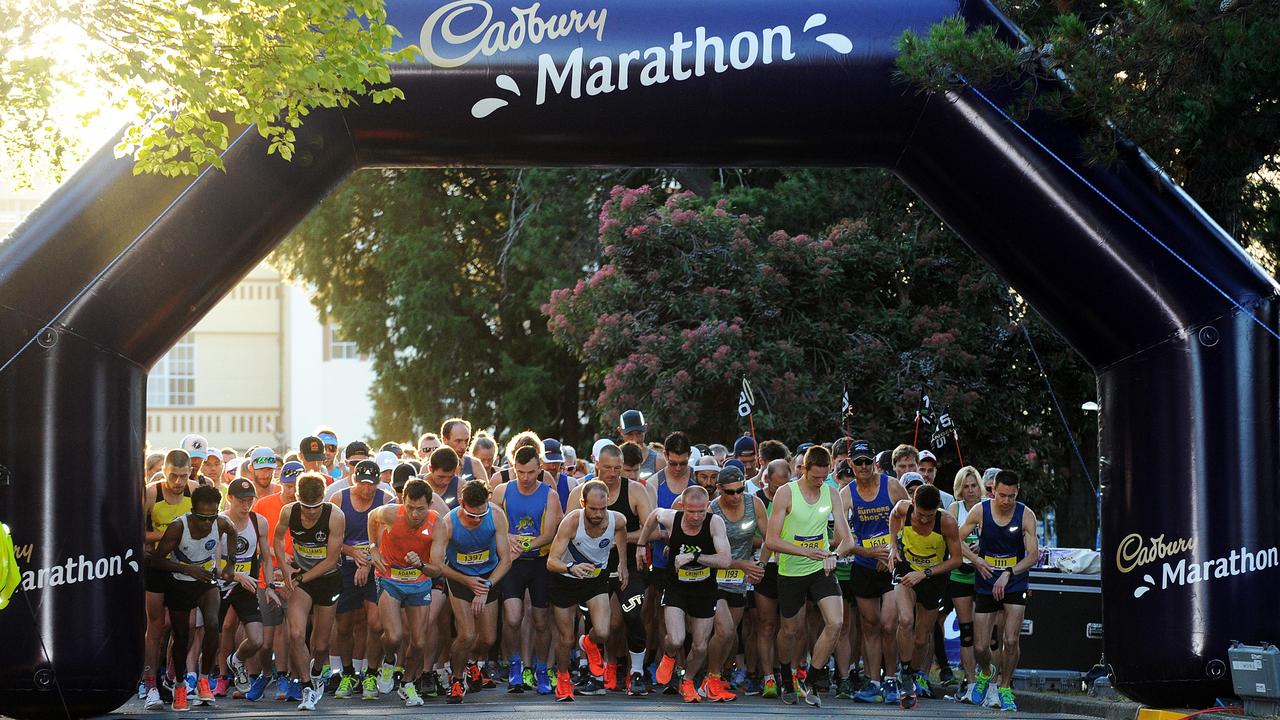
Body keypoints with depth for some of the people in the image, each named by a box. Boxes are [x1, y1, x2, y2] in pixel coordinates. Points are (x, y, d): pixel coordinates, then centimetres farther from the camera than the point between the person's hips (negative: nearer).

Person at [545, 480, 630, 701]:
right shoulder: (571, 521, -32)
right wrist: (571, 568, -55)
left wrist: (623, 562, 12)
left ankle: (589, 643, 22)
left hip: (597, 579, 2)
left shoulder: (617, 520, -23)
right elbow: (551, 562, -34)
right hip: (566, 581, -2)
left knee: (602, 633, -17)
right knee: (565, 639, 6)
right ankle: (563, 679, 37)